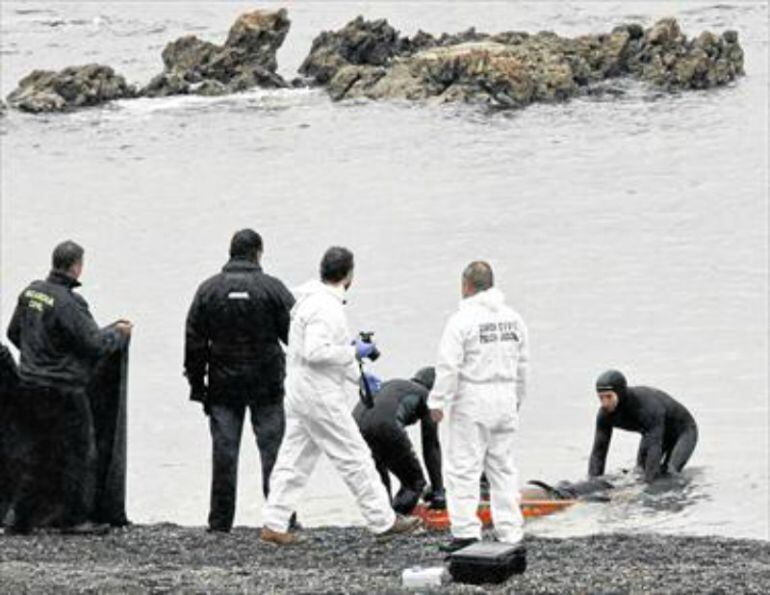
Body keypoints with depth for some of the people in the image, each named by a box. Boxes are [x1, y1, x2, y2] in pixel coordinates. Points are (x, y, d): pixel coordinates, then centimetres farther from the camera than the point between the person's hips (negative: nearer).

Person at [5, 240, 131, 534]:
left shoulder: (31, 292, 4)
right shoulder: (68, 303, -20)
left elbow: (14, 333, 16)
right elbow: (95, 343, -18)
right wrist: (119, 333, 1)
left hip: (31, 386, 8)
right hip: (63, 389, -8)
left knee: (41, 454, 17)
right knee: (80, 454, 4)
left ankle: (20, 518, 17)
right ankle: (76, 519, 6)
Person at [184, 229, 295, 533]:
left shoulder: (208, 289, 1)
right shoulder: (272, 288, -6)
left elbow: (194, 340, 2)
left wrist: (196, 383, 8)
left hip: (222, 385, 2)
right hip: (267, 383, -2)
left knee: (224, 451, 4)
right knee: (273, 448, 3)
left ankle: (220, 520, 5)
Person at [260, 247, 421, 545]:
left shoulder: (312, 300, 14)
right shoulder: (325, 307, -19)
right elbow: (315, 352, -27)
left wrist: (358, 376, 23)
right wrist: (353, 352, -16)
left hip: (300, 395, 10)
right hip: (320, 397, -10)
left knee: (294, 459, 10)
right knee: (355, 458, -1)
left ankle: (274, 525, 8)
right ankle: (383, 522, 6)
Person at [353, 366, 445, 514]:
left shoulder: (392, 384, 39)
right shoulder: (425, 396, 22)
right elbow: (431, 446, 20)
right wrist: (438, 491, 24)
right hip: (385, 426, -6)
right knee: (415, 483, 12)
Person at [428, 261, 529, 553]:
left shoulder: (462, 320, -12)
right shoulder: (512, 318, 8)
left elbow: (448, 367, -15)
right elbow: (522, 363, 15)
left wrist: (437, 402, -8)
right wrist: (517, 397, 27)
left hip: (473, 401, -6)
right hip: (505, 401, 6)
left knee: (463, 466, -2)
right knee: (503, 467, 12)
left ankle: (466, 531, -8)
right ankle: (510, 532, 13)